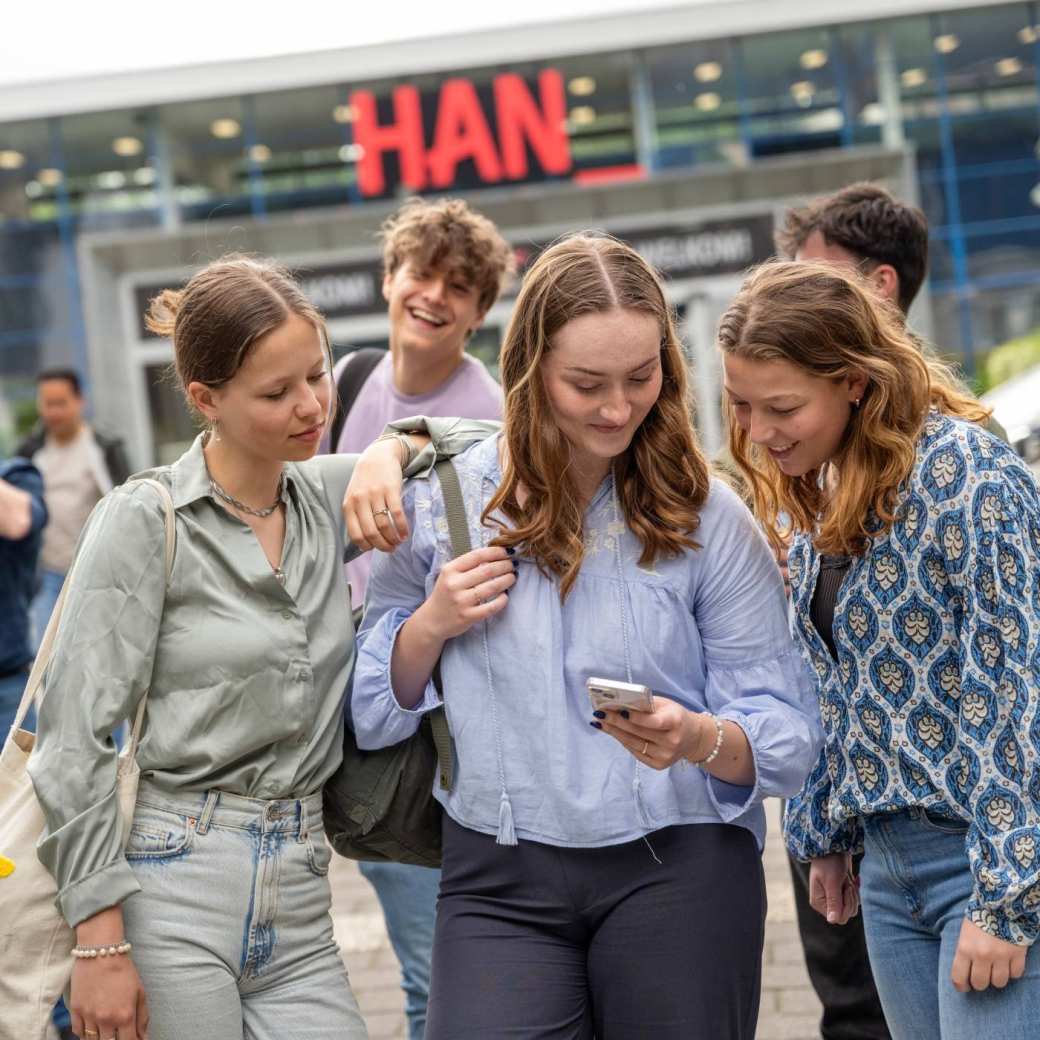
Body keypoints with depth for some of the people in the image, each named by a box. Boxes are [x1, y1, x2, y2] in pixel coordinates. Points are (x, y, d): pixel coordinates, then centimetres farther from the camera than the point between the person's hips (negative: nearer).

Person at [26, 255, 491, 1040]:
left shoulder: (329, 498, 8)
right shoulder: (144, 521, -7)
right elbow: (77, 739, -9)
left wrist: (391, 452, -2)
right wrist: (99, 941, -14)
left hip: (298, 907, 5)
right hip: (173, 893, -5)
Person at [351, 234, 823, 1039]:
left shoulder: (708, 520, -2)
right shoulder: (441, 503, 2)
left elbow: (786, 735, -4)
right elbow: (371, 713, 9)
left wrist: (699, 739, -24)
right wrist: (431, 625, -9)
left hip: (679, 872, 0)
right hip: (500, 881, 1)